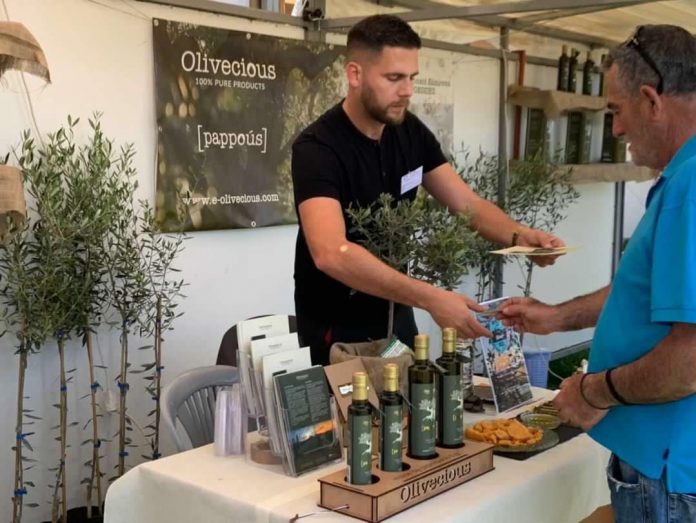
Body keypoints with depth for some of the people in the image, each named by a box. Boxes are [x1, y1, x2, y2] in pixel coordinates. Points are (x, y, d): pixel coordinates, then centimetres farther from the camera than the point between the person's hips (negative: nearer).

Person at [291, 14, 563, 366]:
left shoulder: (411, 132, -3)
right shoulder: (317, 148, -25)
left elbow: (467, 204, -1)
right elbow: (331, 253, -39)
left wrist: (520, 236, -22)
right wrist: (430, 298, -46)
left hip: (394, 314, 6)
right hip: (335, 327, -6)